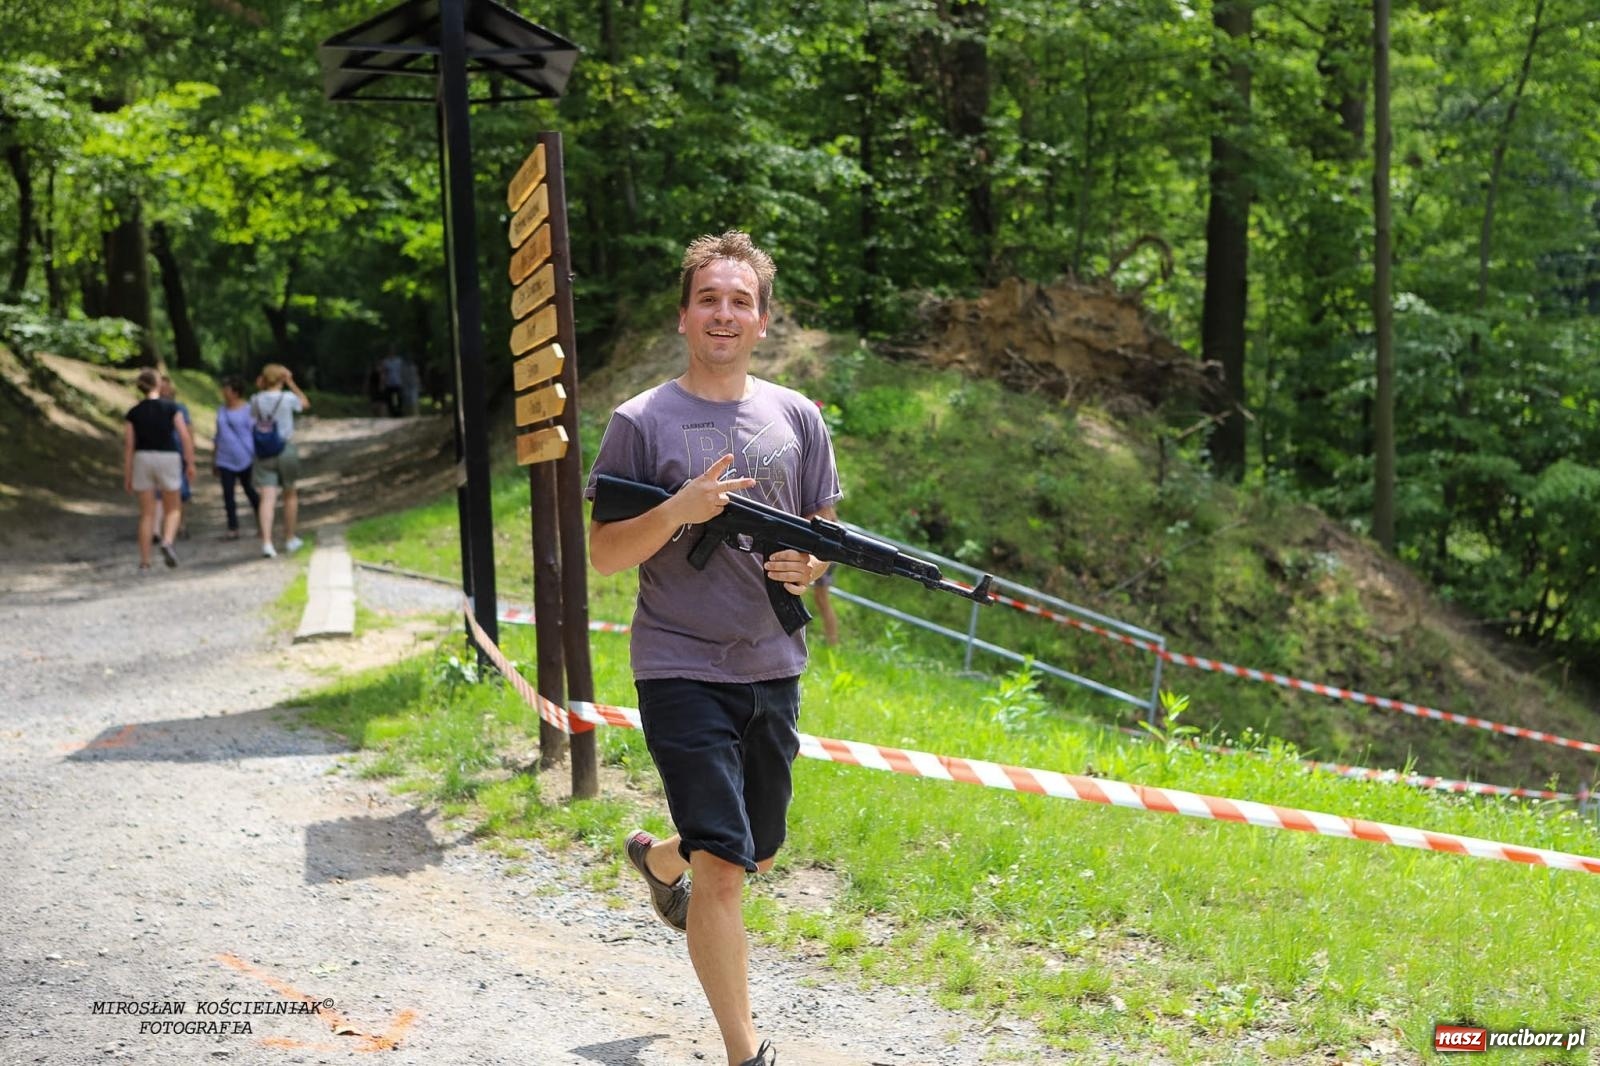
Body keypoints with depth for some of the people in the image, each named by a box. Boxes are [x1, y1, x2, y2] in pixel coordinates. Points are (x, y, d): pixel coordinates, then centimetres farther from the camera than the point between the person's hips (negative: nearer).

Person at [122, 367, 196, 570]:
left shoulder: (133, 413, 1)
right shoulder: (171, 408, -5)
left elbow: (128, 446, 1)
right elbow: (185, 437, -8)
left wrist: (127, 476, 6)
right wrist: (190, 463, 1)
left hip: (143, 459, 2)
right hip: (168, 458, -2)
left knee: (147, 514, 8)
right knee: (174, 509, 12)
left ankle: (144, 560, 6)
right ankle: (167, 542, -15)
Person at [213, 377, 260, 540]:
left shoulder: (248, 410, -6)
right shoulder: (221, 410, 11)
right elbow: (219, 435, 17)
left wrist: (256, 459, -10)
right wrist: (214, 459, 16)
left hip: (245, 458, -4)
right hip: (226, 460, 4)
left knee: (249, 490, 8)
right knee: (228, 494, -3)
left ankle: (260, 521, 28)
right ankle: (233, 529, -1)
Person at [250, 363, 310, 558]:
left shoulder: (256, 400, -2)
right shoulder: (287, 398, -8)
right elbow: (305, 404, 12)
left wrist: (259, 390, 13)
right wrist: (291, 383, 10)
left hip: (264, 452, 1)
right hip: (286, 449, -1)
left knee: (268, 498, -6)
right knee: (290, 495, 17)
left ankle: (266, 542, -21)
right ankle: (290, 539, 27)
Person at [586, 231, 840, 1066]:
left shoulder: (796, 418, 5)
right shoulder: (641, 422, -6)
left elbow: (825, 532, 13)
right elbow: (603, 553, -5)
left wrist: (806, 565, -10)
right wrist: (680, 509, -22)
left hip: (773, 669, 5)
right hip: (681, 673, -5)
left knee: (759, 855, 20)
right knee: (723, 868, -11)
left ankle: (657, 858, 53)